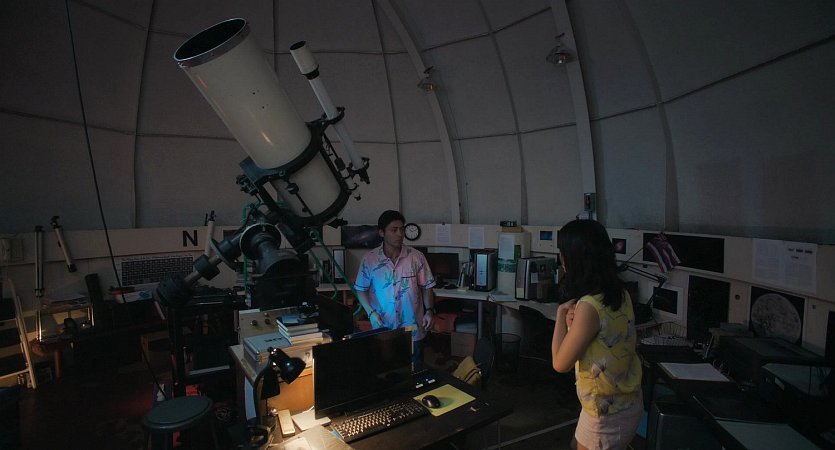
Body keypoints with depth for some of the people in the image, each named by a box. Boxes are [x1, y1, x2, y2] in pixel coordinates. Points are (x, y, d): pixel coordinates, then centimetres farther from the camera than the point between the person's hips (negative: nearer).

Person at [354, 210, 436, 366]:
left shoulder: (416, 257, -6)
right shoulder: (370, 259, -5)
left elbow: (426, 287, 2)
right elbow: (361, 289, 3)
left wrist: (429, 310, -9)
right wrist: (371, 312, -10)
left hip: (413, 331, 0)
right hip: (383, 331, 0)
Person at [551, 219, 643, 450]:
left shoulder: (589, 306, -30)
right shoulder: (620, 294, -4)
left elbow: (560, 363, -19)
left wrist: (561, 314, -11)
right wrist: (573, 323, -10)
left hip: (607, 415, -8)